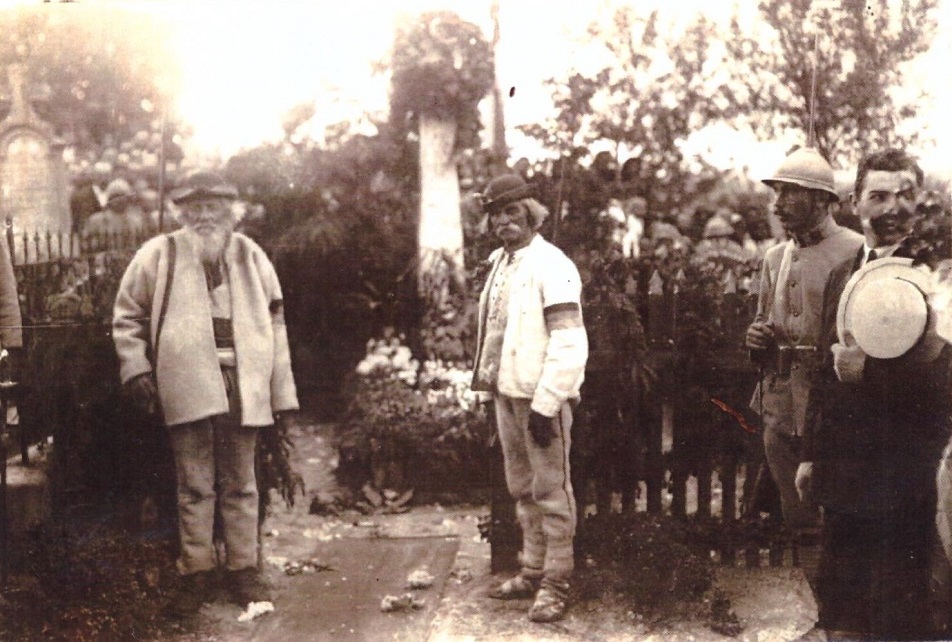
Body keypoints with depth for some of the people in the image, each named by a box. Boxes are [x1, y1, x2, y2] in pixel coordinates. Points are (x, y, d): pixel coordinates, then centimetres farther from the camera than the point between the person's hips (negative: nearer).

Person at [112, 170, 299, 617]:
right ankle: (196, 573, 16)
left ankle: (243, 568, 20)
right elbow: (127, 316, 9)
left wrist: (284, 393, 7)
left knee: (240, 484, 9)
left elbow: (274, 325, 10)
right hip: (188, 387, -2)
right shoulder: (159, 255, 3)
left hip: (242, 387, 2)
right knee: (194, 486, 4)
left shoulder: (250, 257, 9)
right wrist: (136, 369, -5)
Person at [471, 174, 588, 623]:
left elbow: (569, 344, -19)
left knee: (550, 491, -1)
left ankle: (556, 583, 9)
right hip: (507, 391, 8)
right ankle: (533, 572, 27)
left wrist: (545, 404, -21)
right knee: (523, 489, 16)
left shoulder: (551, 266, -13)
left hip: (541, 397, -8)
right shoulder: (501, 262, 12)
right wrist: (490, 381, 13)